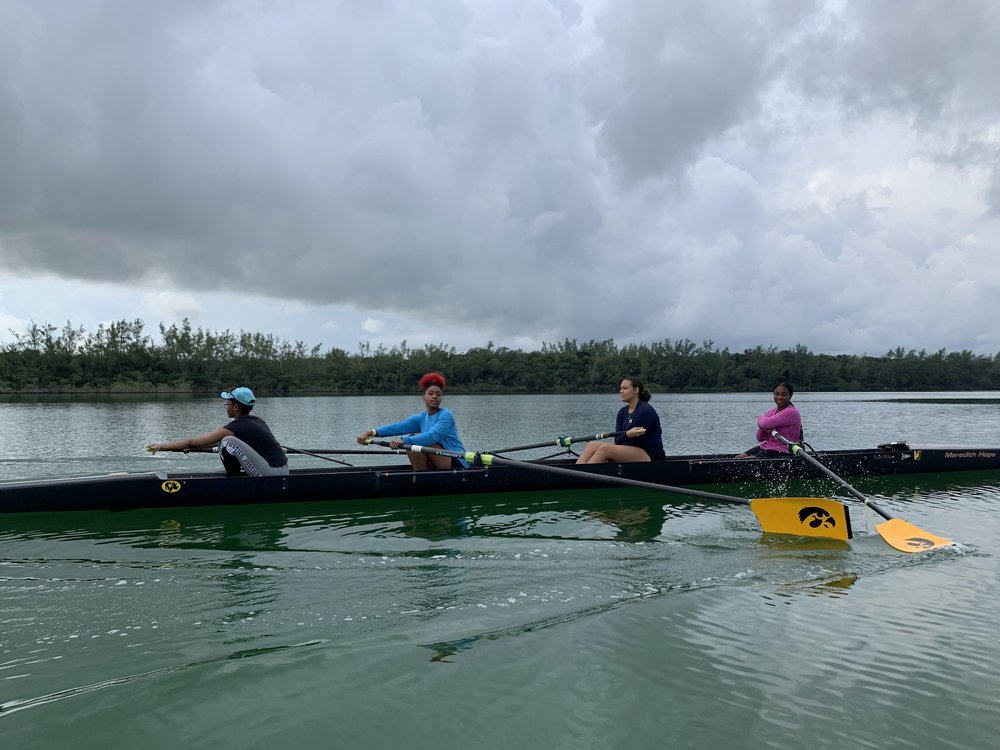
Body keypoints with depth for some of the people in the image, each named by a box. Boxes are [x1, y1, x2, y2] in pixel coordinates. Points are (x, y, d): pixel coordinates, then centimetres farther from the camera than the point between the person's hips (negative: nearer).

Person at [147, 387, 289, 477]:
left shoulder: (236, 426, -10)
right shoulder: (257, 421, 14)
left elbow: (192, 442, -3)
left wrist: (162, 446, 9)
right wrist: (193, 447, 29)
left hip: (272, 473, -8)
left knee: (228, 442, -11)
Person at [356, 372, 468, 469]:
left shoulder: (446, 415, -10)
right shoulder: (421, 418, 10)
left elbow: (433, 436, -28)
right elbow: (399, 426, -4)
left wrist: (403, 440, -37)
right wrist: (372, 432, -19)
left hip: (457, 463, -7)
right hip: (438, 467, 7)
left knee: (417, 440, -19)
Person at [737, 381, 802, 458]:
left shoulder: (791, 412, -14)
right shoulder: (771, 412, 12)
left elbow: (766, 423, -25)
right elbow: (760, 439, 10)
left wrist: (761, 418, -1)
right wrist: (763, 429, -12)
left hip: (783, 453, -9)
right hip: (766, 447, 9)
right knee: (738, 458, -5)